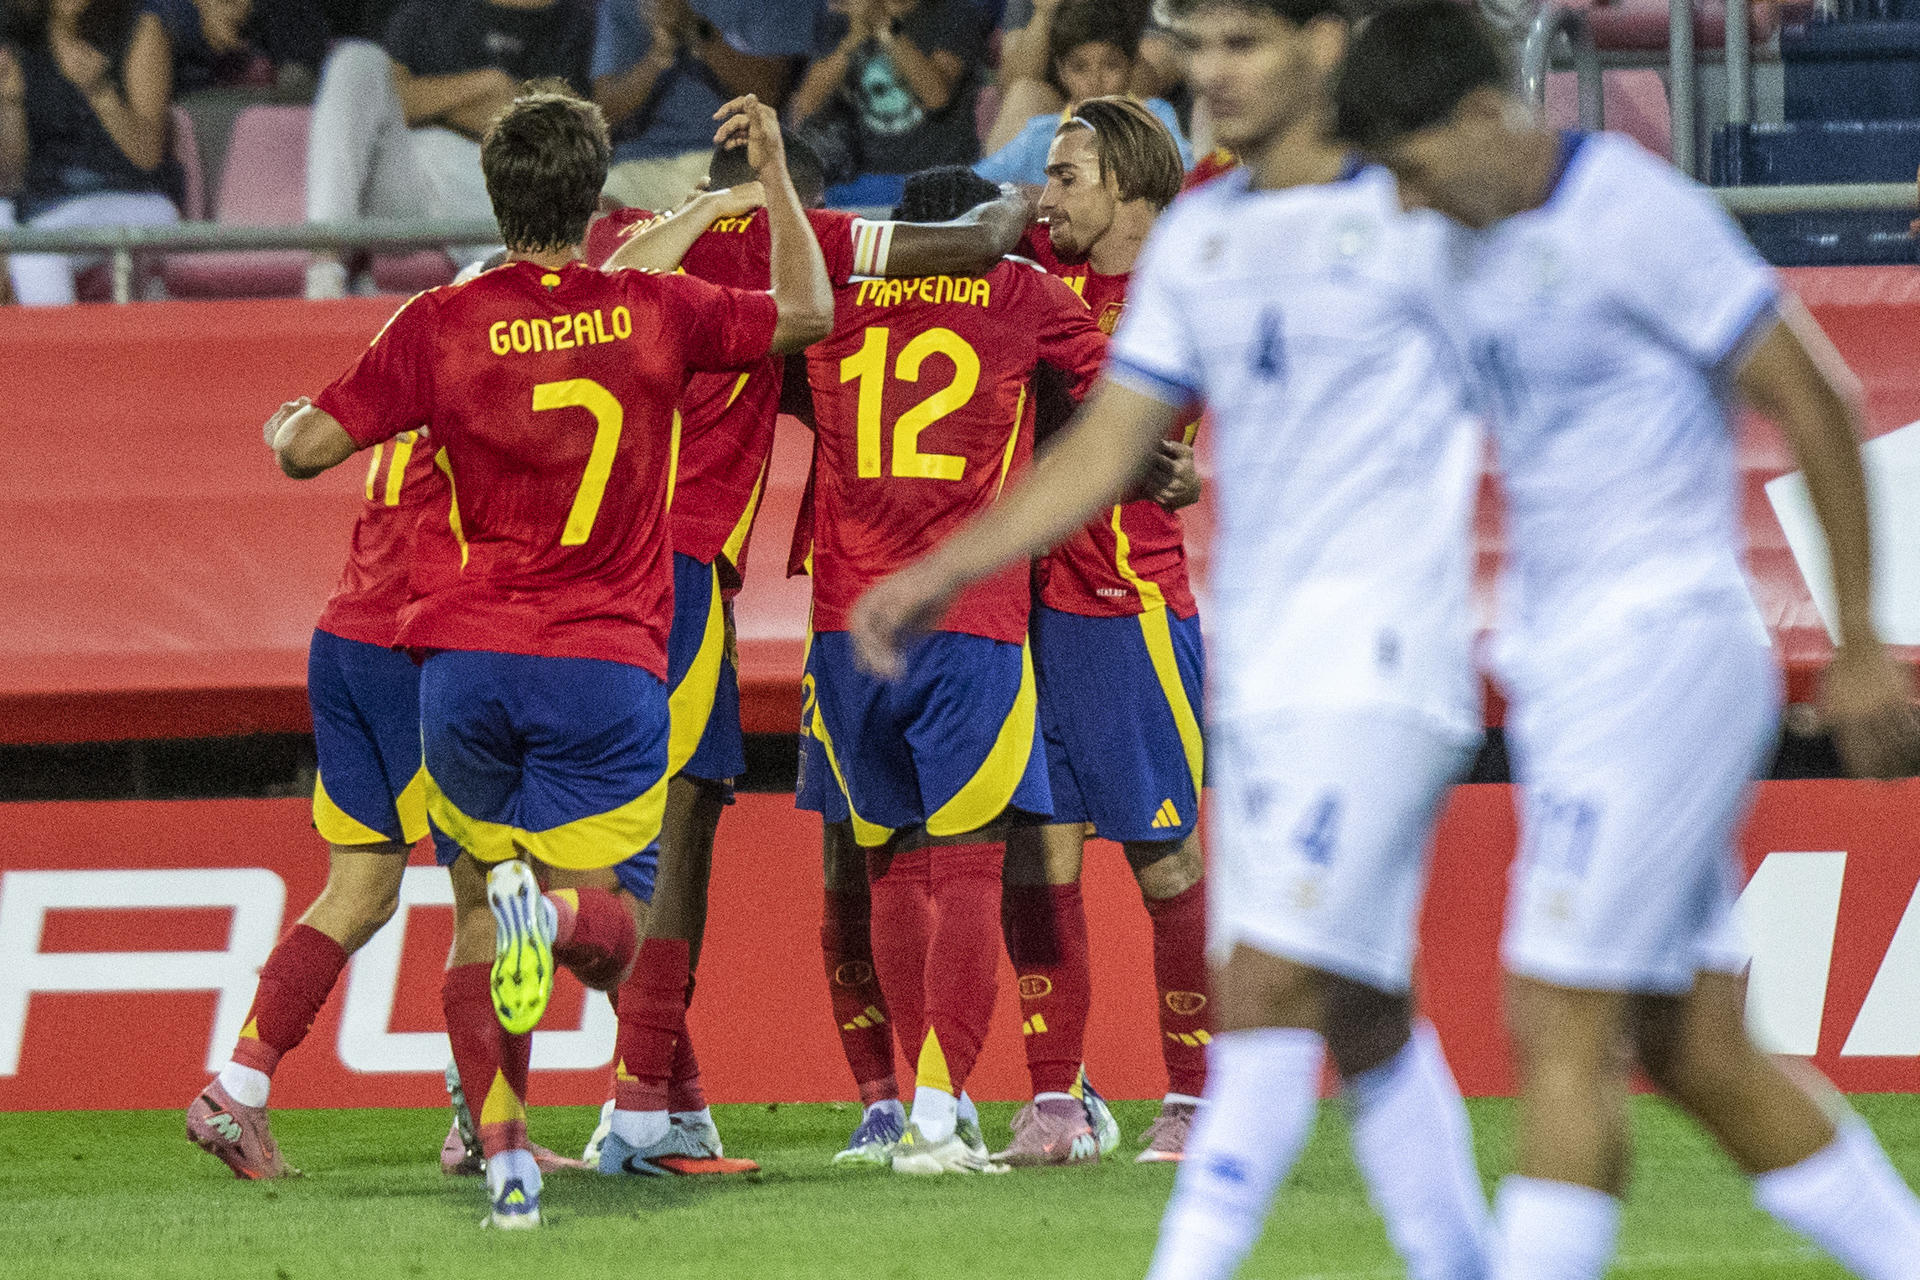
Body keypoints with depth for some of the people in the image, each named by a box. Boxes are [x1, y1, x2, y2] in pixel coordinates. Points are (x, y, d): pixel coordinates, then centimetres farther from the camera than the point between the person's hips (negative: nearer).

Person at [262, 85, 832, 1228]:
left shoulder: (442, 328, -2)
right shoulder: (653, 314, 1)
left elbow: (309, 449, 0)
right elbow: (807, 313, 16)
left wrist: (283, 424, 24)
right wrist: (775, 169, 26)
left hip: (466, 662, 1)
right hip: (608, 671, -1)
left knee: (478, 918, 15)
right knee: (615, 926, 3)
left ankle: (503, 1150, -2)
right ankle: (552, 908, -34)